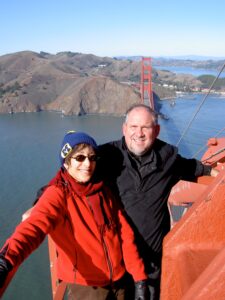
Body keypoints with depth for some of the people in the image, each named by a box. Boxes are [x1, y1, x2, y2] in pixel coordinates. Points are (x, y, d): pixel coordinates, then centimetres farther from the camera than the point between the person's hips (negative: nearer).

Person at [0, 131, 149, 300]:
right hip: (85, 285, -4)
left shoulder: (103, 190, 0)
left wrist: (139, 278, -5)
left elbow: (125, 233, 0)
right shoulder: (58, 193, -16)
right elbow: (34, 226, -35)